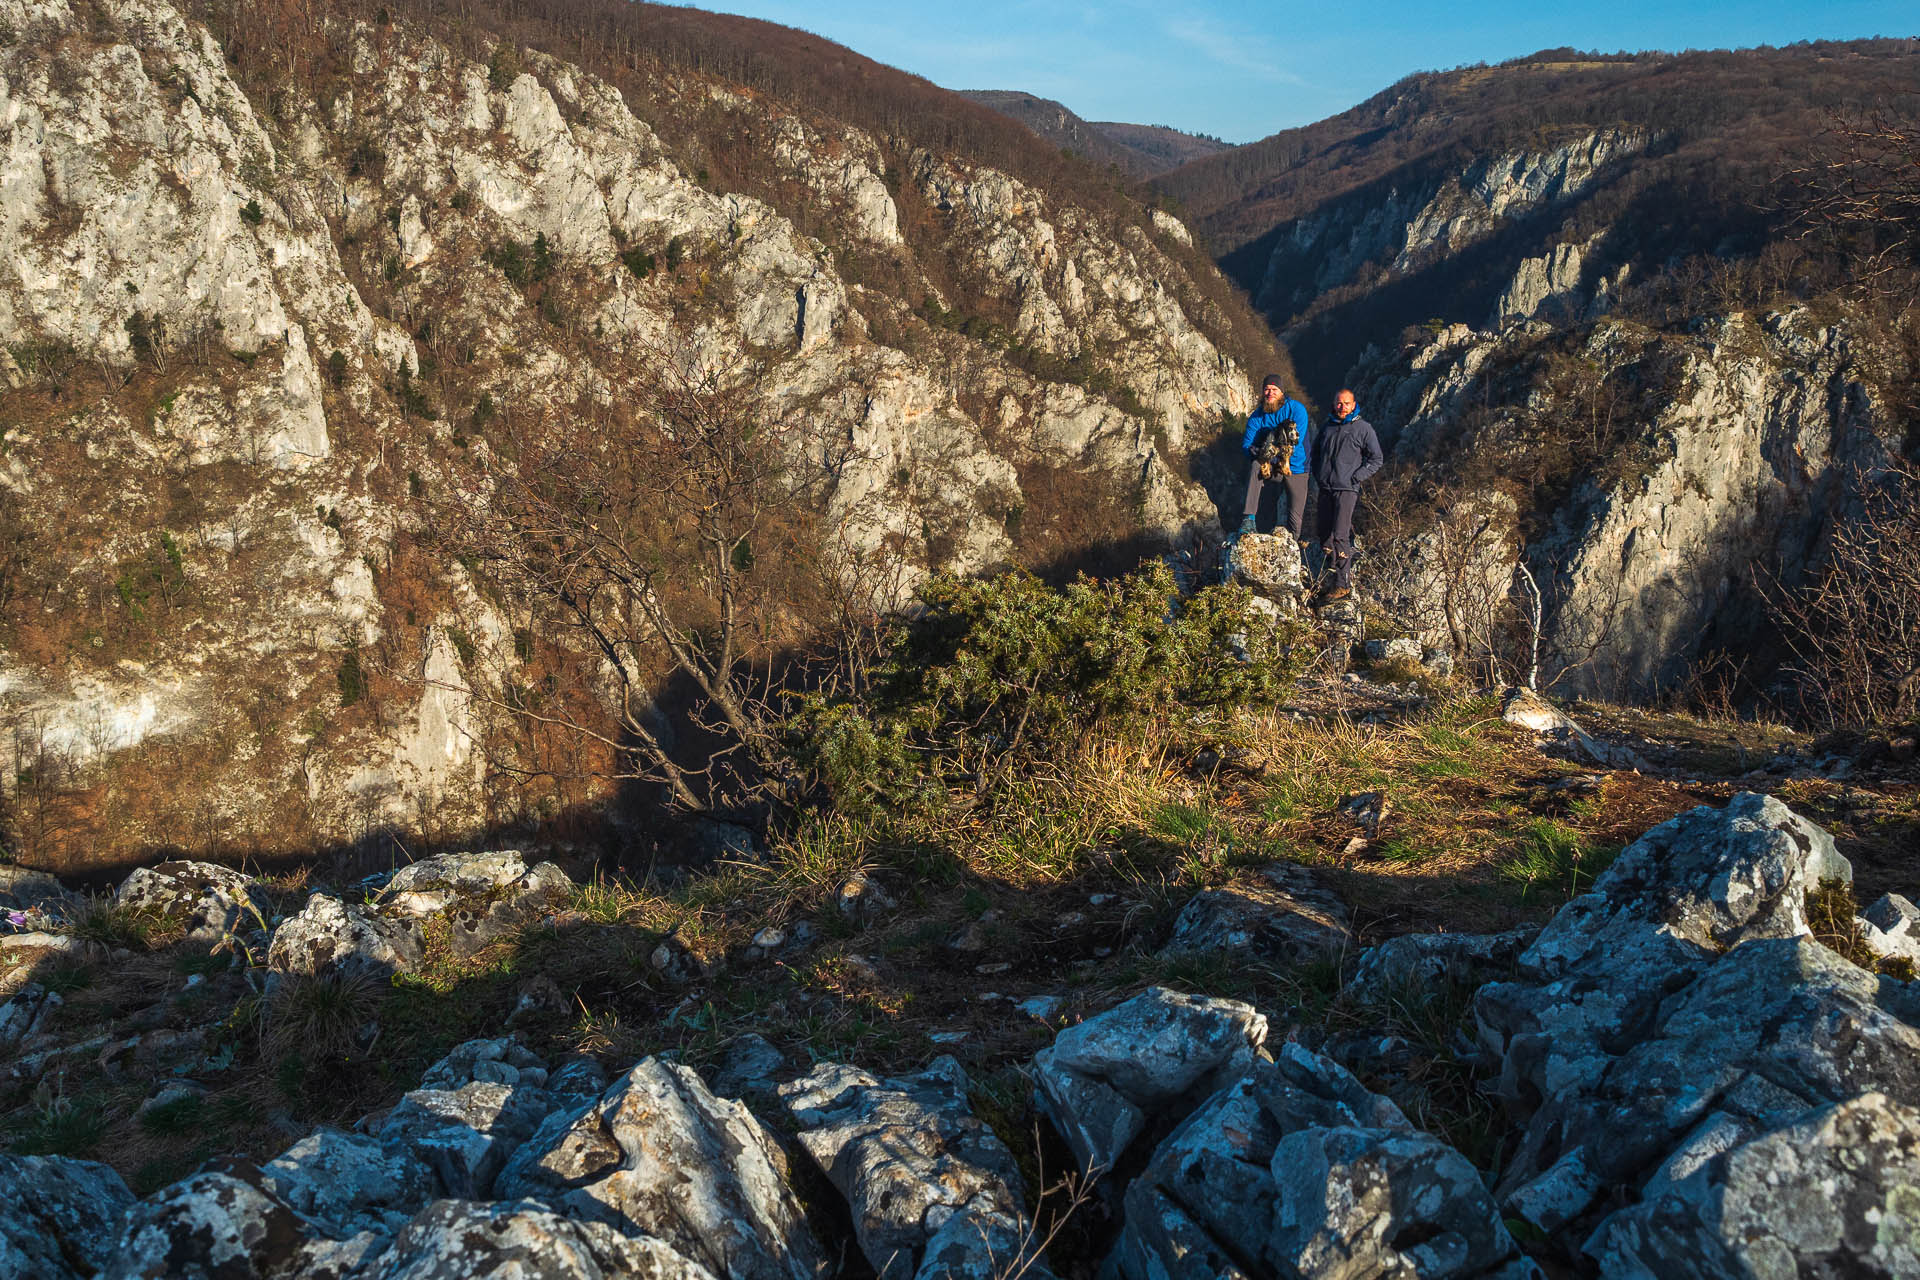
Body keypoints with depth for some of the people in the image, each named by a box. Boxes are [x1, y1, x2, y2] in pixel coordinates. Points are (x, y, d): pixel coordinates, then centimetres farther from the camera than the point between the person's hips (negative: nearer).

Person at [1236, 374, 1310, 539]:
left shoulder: (1296, 409, -9)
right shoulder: (1257, 416, 0)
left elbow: (1297, 440, -19)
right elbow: (1246, 444, -6)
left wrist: (1275, 453, -32)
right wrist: (1256, 452, -30)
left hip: (1295, 468, -1)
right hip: (1271, 469, 1)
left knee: (1297, 518, -7)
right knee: (1255, 465, -34)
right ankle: (1248, 518, -39)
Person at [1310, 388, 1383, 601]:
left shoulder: (1363, 428, 0)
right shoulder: (1327, 427, 15)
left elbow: (1377, 458, 1)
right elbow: (1316, 452, 28)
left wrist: (1356, 478, -8)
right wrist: (1318, 476, 14)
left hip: (1346, 489, -6)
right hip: (1325, 488, 6)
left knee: (1340, 536, -13)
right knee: (1324, 532, 7)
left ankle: (1343, 584, -11)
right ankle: (1335, 570, 20)